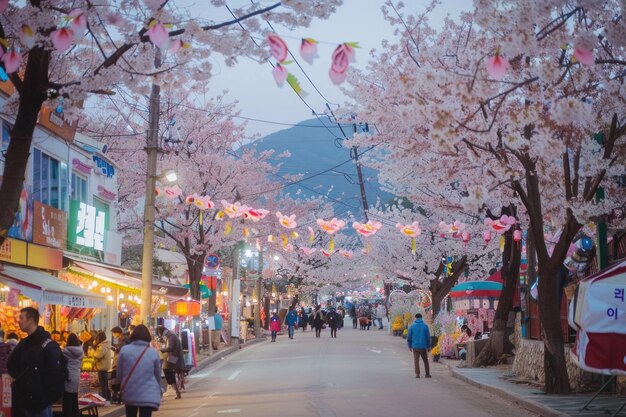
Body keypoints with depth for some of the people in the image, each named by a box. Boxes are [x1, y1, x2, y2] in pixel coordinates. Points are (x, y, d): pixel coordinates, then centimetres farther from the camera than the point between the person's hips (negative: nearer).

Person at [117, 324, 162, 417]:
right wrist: (159, 391, 24)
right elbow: (158, 375, 8)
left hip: (129, 393, 2)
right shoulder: (153, 352, -3)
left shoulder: (124, 350, -3)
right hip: (148, 394, -2)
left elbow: (119, 373, 3)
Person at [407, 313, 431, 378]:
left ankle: (417, 374, -2)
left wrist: (410, 346, 11)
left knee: (416, 361, 5)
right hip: (423, 346, 1)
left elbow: (409, 337, 1)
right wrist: (428, 346, 8)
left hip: (415, 347, -1)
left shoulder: (412, 326, -1)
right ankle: (427, 374, 14)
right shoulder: (425, 326, -2)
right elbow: (428, 337, -1)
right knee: (425, 360, 13)